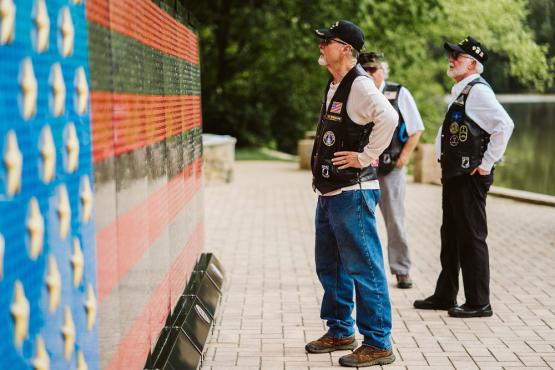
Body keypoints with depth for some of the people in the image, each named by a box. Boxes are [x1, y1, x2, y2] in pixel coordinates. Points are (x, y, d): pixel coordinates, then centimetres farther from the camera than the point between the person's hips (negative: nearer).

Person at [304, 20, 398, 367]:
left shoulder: (359, 85, -15)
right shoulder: (334, 85, 15)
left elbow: (388, 117, -33)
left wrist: (365, 156, -24)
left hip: (352, 192, -10)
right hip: (329, 192, 10)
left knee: (363, 268, -4)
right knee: (330, 267, 18)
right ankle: (340, 332, 32)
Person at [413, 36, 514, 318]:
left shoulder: (478, 91, -13)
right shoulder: (461, 91, 16)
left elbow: (504, 125, -24)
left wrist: (487, 163, -21)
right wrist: (445, 163, 19)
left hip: (471, 176, -10)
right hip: (454, 175, 10)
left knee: (471, 238, -3)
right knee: (451, 237, 16)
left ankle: (478, 303, 5)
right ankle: (445, 296, 26)